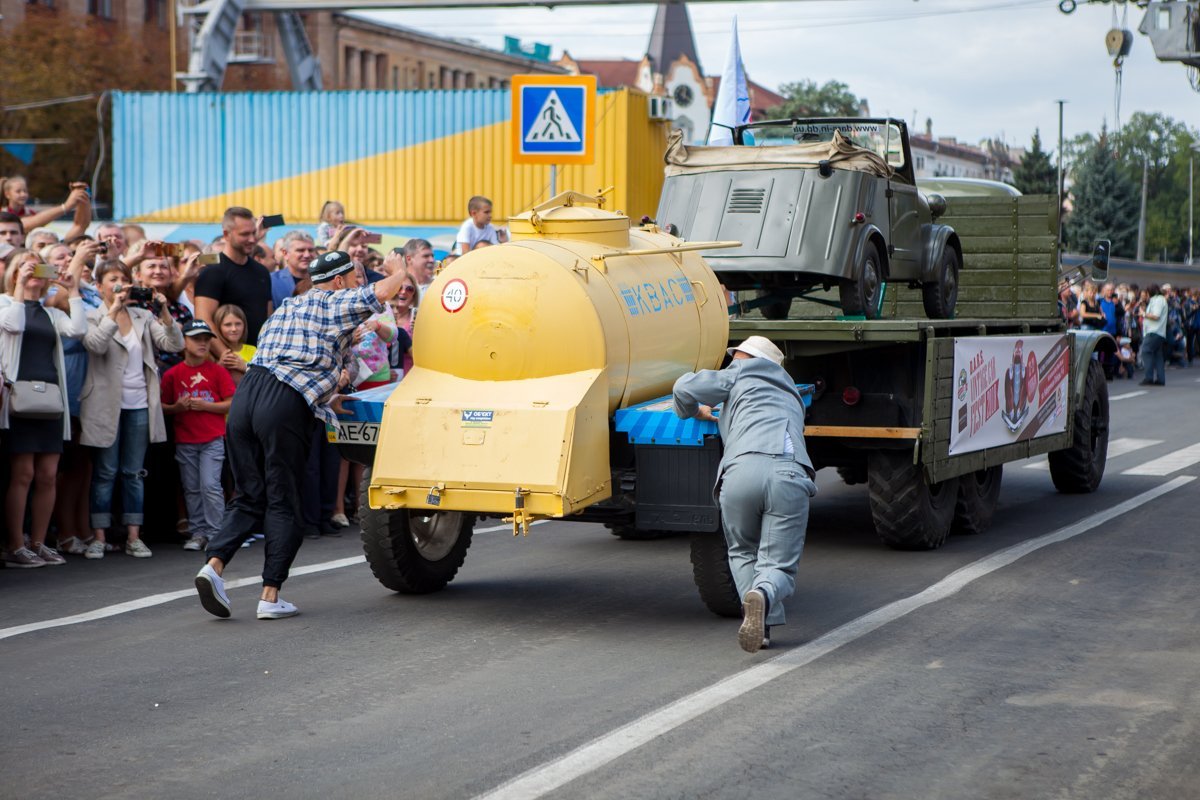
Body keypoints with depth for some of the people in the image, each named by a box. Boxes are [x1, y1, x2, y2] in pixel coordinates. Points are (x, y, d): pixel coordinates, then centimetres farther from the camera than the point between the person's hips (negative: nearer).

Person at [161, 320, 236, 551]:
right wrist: (177, 407, -11)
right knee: (192, 489, 7)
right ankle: (197, 532, 15)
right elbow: (163, 406, 10)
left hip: (213, 439, -3)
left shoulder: (217, 371, -1)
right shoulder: (173, 374, 4)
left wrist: (204, 405, -13)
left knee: (210, 486, -10)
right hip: (184, 442, 3)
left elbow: (231, 404, -2)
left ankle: (215, 533, -4)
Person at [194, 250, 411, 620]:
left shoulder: (288, 306, 30)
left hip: (246, 394, 6)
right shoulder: (338, 303, 9)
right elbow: (381, 292, -6)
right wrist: (402, 273, 16)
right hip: (286, 405, -6)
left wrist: (326, 397, 33)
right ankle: (270, 595, 0)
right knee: (282, 503, 2)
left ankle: (214, 563, -8)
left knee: (248, 497, 12)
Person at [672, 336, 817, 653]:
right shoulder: (790, 396, 41)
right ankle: (763, 596, -30)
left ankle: (763, 623, -2)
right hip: (789, 475, 2)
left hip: (741, 472, -2)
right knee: (778, 566, 6)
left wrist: (691, 412, 34)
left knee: (742, 554, 20)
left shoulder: (740, 376, 24)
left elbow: (685, 387, 14)